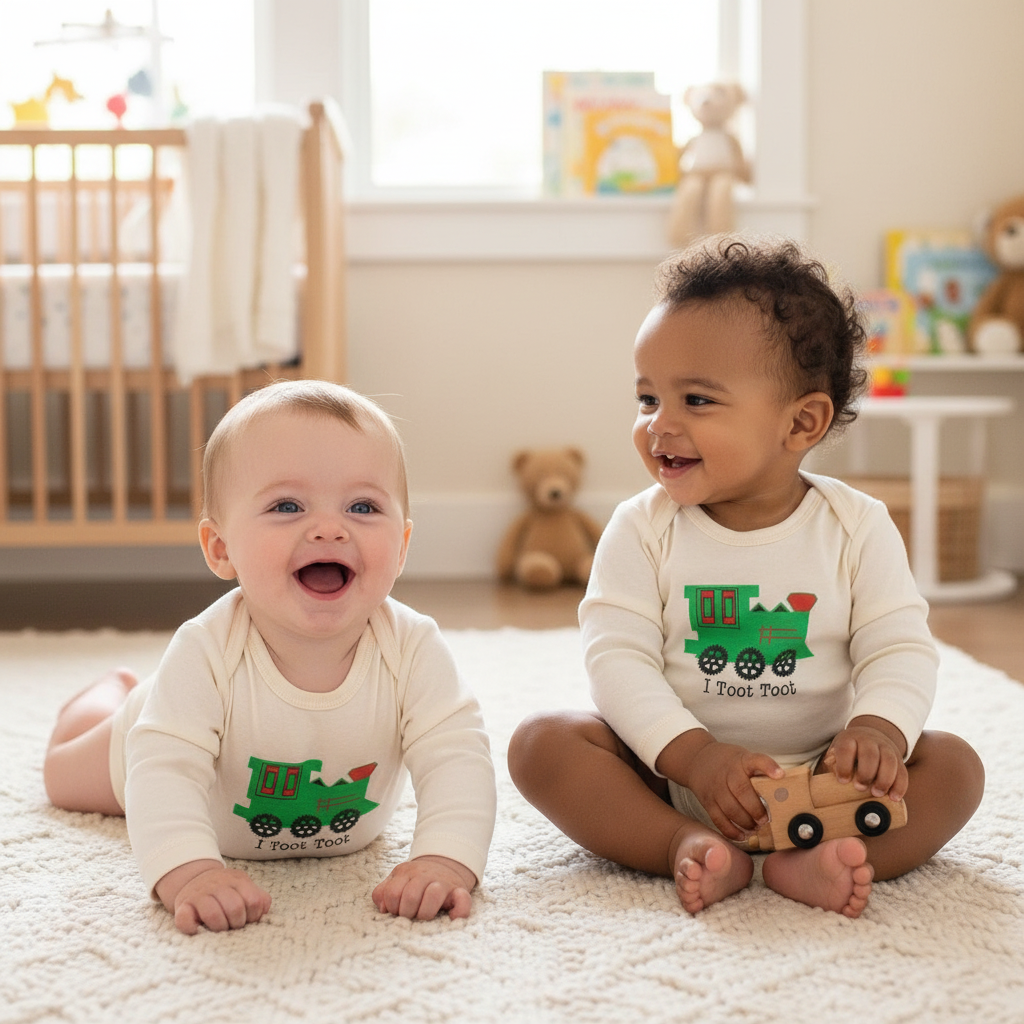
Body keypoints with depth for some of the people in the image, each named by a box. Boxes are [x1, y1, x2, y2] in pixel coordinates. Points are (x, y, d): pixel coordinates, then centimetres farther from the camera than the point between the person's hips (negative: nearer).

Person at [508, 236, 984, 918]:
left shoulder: (856, 527, -3)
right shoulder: (643, 528, -3)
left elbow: (900, 649, -5)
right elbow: (618, 657, -11)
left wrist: (879, 728, -28)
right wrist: (693, 753, -26)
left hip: (816, 776, 1)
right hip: (670, 772, 0)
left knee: (953, 765, -20)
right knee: (542, 742, -21)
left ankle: (805, 864, -38)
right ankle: (688, 846, -34)